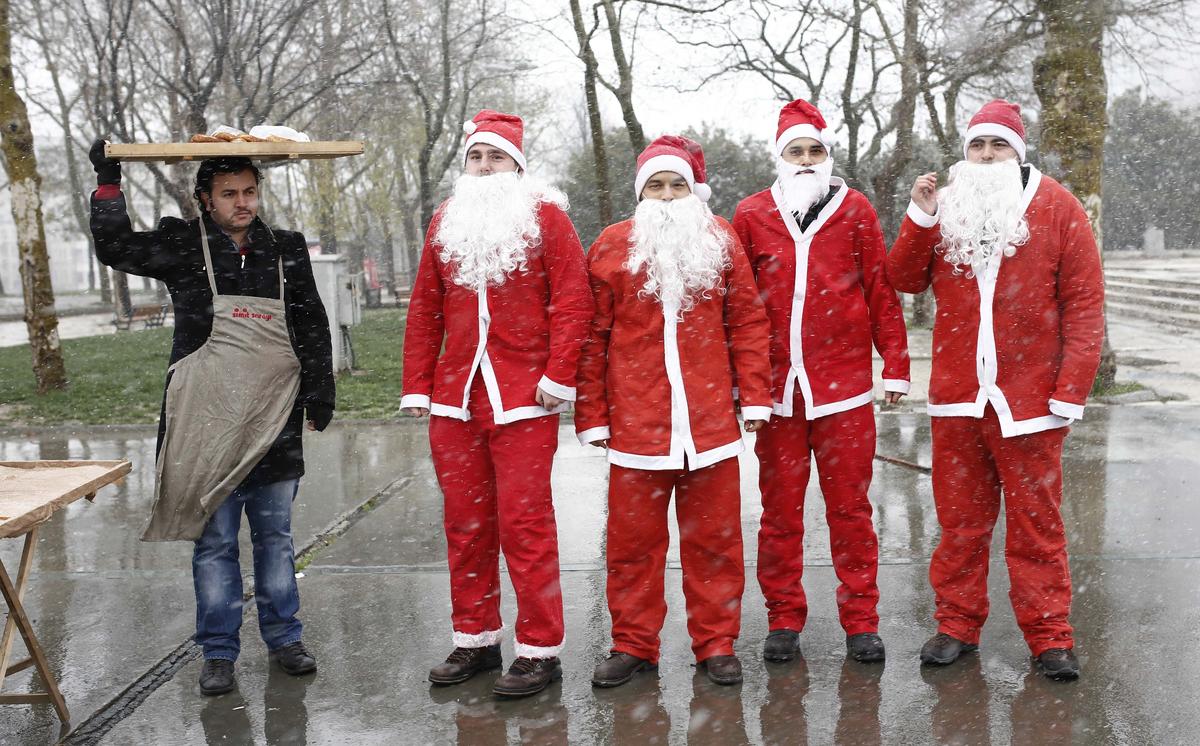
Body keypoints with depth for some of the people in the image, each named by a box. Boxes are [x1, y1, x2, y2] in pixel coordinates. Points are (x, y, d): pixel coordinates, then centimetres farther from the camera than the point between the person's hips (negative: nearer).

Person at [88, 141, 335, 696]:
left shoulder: (286, 251, 9)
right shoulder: (184, 246, 3)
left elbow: (313, 330, 12)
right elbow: (116, 248, -3)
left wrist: (319, 395, 9)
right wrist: (108, 183, -8)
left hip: (275, 422, 2)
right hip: (209, 424, -2)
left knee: (275, 536, 12)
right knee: (214, 540, 5)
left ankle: (283, 637, 25)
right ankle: (218, 651, 16)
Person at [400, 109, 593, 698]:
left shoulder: (544, 214, 1)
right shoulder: (445, 221, 15)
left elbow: (572, 299, -6)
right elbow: (424, 310, 15)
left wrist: (559, 376, -13)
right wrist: (416, 386, 10)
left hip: (524, 399, -5)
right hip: (454, 399, 5)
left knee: (524, 522, -3)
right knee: (465, 522, 11)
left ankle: (540, 650, 8)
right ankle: (475, 638, 24)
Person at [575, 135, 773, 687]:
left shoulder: (719, 240, 7)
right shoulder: (613, 245, 4)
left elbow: (747, 321, 7)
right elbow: (593, 335, 4)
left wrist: (755, 395, 0)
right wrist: (592, 414, 1)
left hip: (709, 418, 1)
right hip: (636, 419, 0)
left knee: (713, 535, 8)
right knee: (632, 537, 7)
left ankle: (716, 643, 21)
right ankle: (633, 644, 21)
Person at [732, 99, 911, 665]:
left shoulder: (854, 210, 5)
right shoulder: (751, 216, 5)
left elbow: (881, 293, 5)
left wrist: (895, 365, 3)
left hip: (845, 387, 0)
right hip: (776, 387, 1)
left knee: (850, 507, 6)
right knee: (780, 509, 8)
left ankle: (861, 621, 17)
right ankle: (784, 620, 20)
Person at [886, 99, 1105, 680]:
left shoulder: (1056, 207, 0)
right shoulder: (946, 207, 8)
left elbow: (1084, 301, -3)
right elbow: (904, 280, 4)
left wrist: (1071, 389, -9)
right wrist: (920, 218, -10)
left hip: (1029, 399, -2)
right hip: (957, 394, 3)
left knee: (1036, 522, 5)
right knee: (959, 517, 11)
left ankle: (1049, 636, 15)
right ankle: (956, 624, 22)